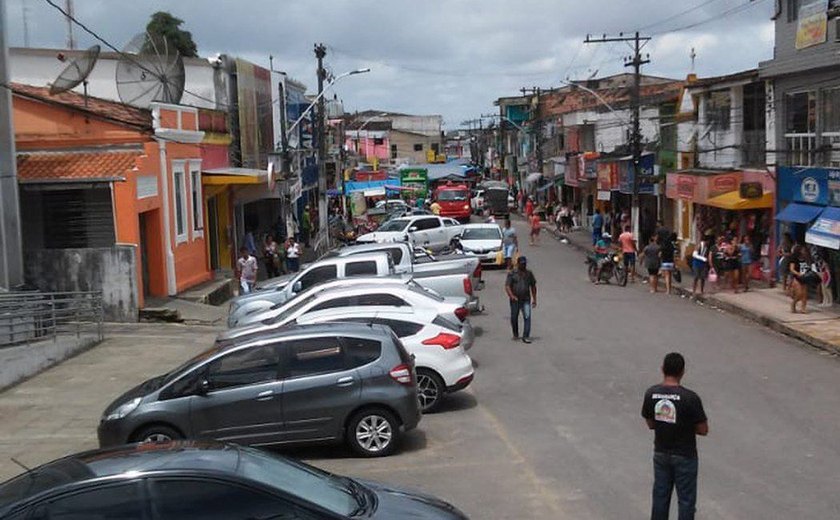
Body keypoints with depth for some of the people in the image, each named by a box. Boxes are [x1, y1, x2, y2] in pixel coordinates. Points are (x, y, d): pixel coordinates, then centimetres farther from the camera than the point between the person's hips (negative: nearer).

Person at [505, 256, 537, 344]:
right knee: (514, 318, 9)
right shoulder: (512, 274, -1)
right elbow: (507, 286, -8)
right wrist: (511, 296, -24)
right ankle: (515, 335, 29)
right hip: (515, 300, -1)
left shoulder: (529, 273, 9)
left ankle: (526, 336, -13)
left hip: (526, 300, 1)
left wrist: (534, 299, 11)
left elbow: (533, 286, 16)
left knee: (527, 317, -13)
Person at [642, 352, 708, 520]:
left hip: (660, 454, 4)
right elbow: (703, 430, -13)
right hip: (684, 456, -4)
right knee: (686, 499, 9)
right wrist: (687, 425, 3)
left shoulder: (651, 393, -9)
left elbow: (650, 424, 3)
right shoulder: (690, 398, -22)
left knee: (660, 496, 17)